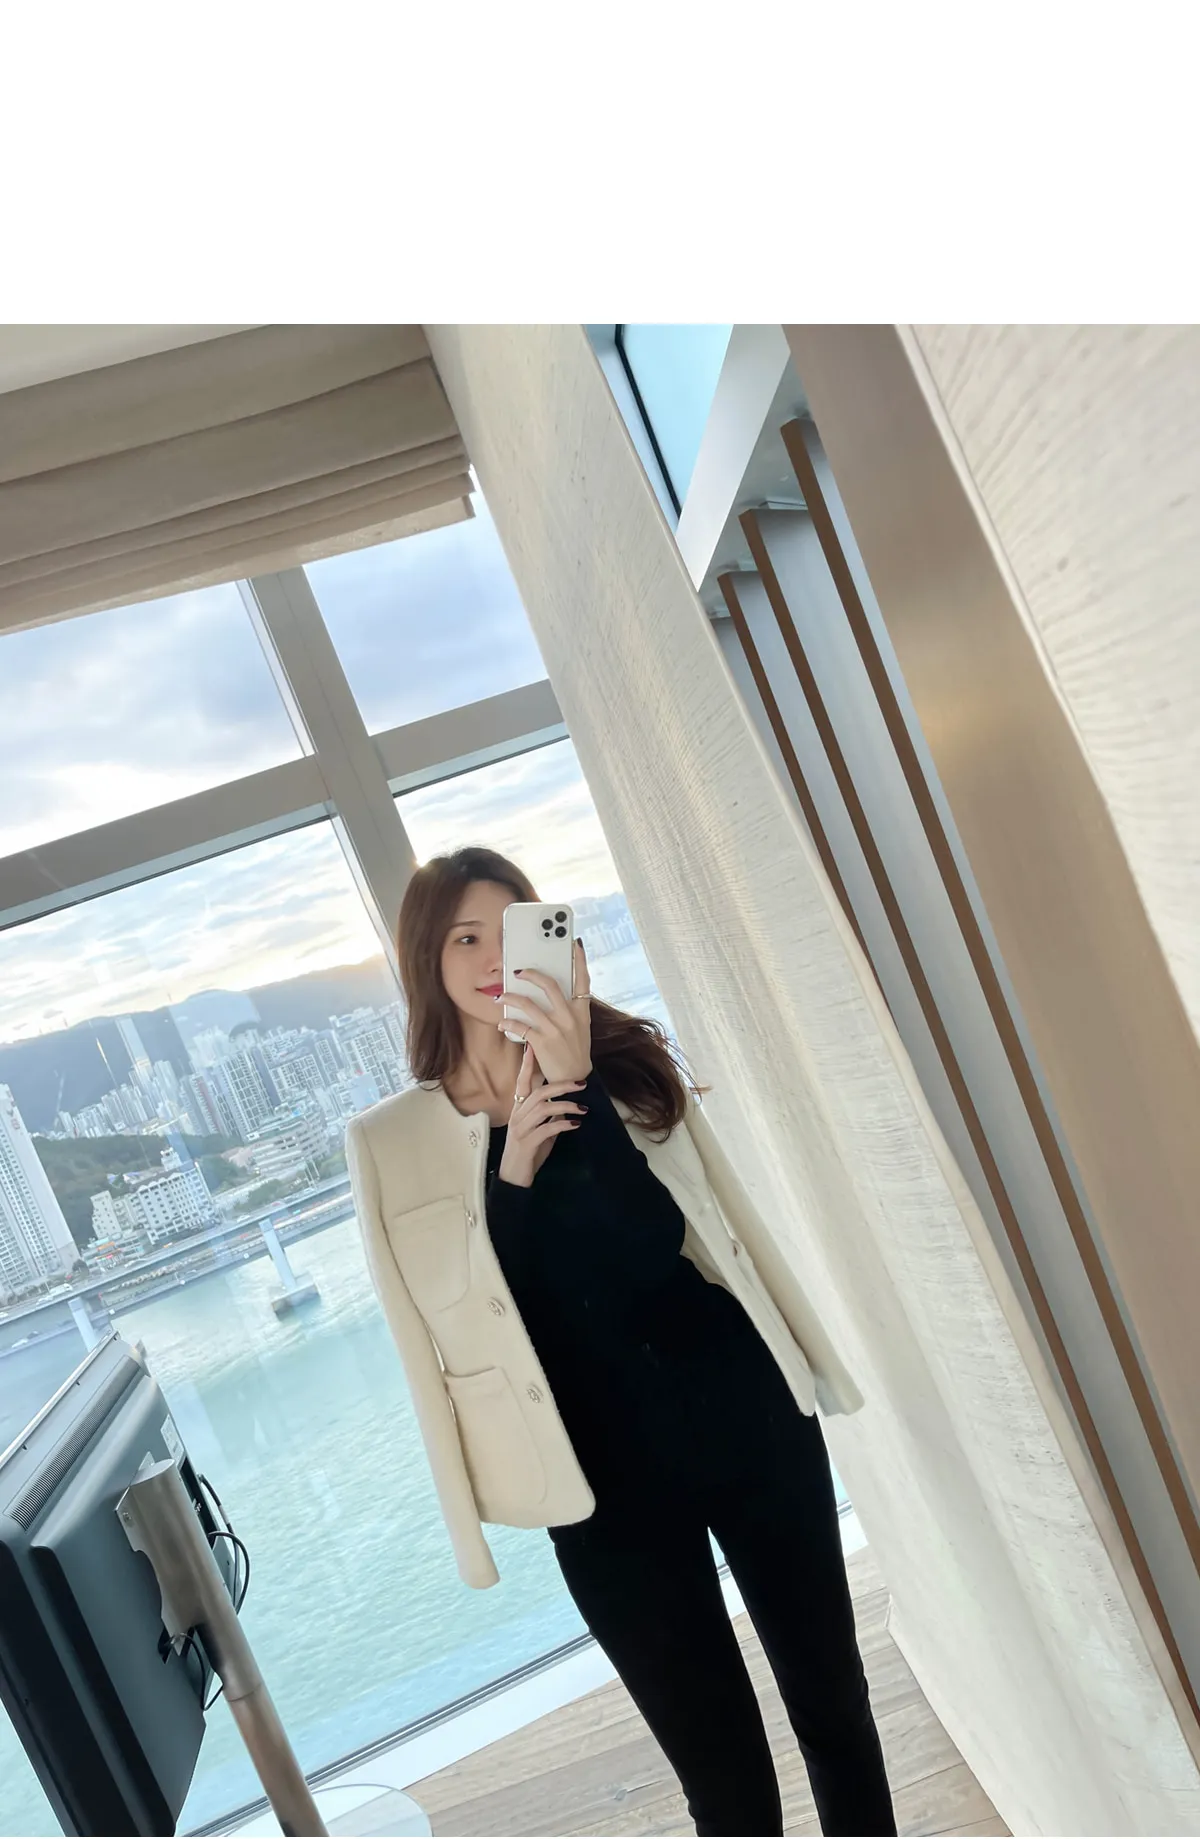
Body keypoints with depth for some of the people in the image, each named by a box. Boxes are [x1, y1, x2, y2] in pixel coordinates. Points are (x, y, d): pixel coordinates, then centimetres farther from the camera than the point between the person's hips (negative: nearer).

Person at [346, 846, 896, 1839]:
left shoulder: (623, 1063, 0)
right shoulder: (391, 1141, -3)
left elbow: (657, 1243, -13)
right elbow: (448, 1329, -6)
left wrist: (579, 1087, -25)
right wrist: (511, 1171, -17)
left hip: (747, 1418, 2)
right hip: (606, 1479, -1)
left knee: (836, 1708, 17)